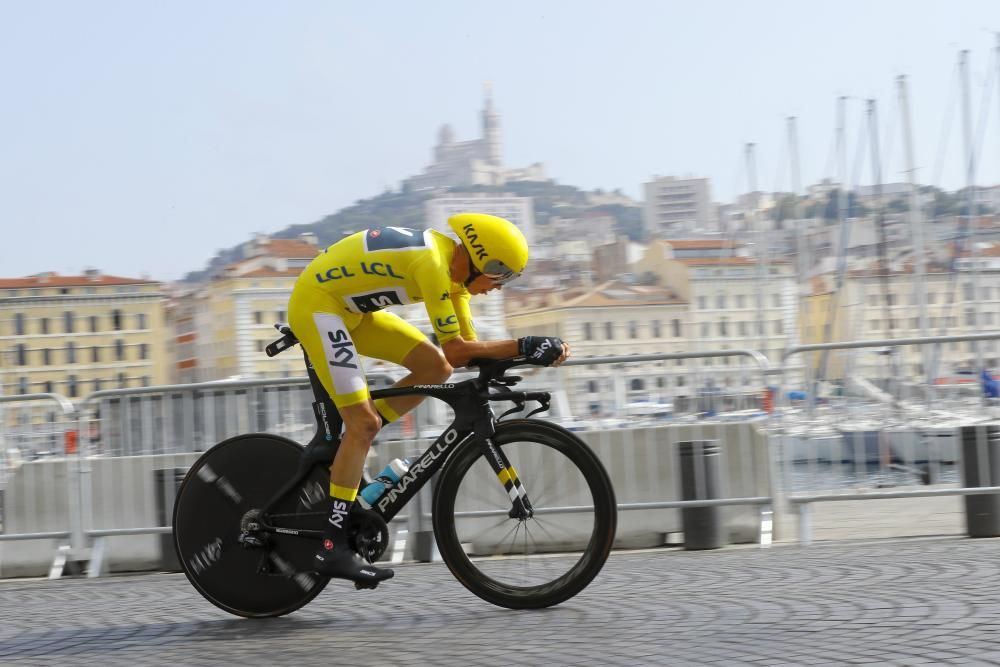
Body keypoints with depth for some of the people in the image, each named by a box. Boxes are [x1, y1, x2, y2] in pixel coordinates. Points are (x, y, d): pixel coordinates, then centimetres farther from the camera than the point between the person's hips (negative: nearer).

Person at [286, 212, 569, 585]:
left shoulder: (454, 266, 3)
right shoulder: (433, 263, -26)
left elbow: (469, 345, 5)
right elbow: (456, 349, -27)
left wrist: (521, 352, -9)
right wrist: (525, 346, -27)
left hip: (350, 308, 10)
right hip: (316, 305, -10)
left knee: (435, 368, 0)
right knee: (364, 422, -15)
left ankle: (338, 453, 6)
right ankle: (332, 548, -11)